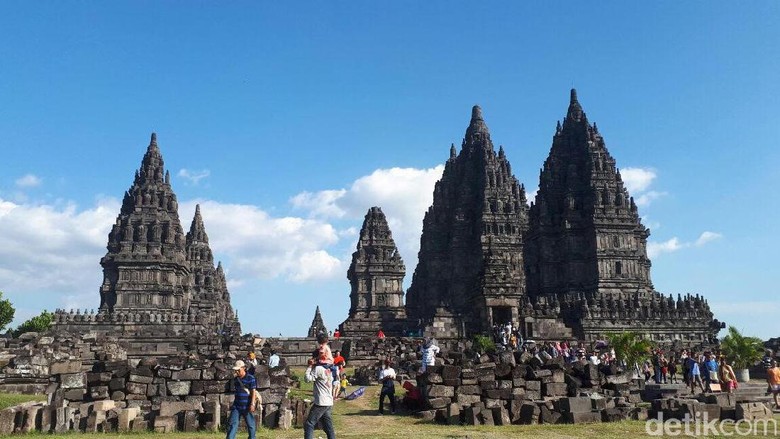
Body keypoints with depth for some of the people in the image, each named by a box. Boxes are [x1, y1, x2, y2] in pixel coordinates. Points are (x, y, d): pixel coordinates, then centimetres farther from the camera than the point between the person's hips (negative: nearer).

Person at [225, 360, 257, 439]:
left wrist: (252, 404, -16)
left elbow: (253, 392, -11)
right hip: (236, 406, 5)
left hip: (247, 407, -5)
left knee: (250, 425, 5)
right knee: (232, 423, -4)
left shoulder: (250, 378, -8)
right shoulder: (236, 379, 9)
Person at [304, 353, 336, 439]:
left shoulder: (318, 368, -12)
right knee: (328, 427, 11)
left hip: (321, 403, -9)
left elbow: (307, 379, -16)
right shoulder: (328, 369, 14)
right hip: (329, 403, 9)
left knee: (308, 424, -4)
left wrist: (310, 366, -7)